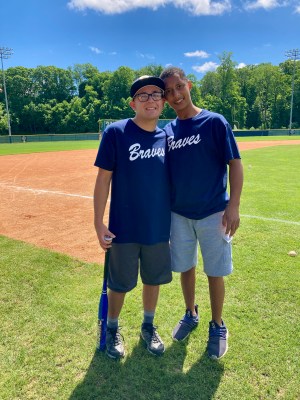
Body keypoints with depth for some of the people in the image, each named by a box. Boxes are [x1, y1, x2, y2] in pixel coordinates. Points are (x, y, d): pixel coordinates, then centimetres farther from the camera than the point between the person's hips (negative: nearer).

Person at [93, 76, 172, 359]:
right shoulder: (115, 132, -10)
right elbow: (103, 179, -9)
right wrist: (99, 222, -10)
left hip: (159, 227, 4)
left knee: (154, 279, 17)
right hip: (124, 228, -3)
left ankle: (148, 326, 42)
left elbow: (172, 179, 10)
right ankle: (112, 329, 39)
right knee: (120, 283, 13)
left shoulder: (166, 137, 2)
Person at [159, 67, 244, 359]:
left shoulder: (215, 122, -7)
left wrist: (233, 206, -16)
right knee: (185, 267, 16)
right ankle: (190, 314, 40)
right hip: (178, 214, 4)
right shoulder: (167, 131, 5)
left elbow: (235, 164, -8)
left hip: (213, 213, -3)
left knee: (215, 272, 8)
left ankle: (217, 325, 30)